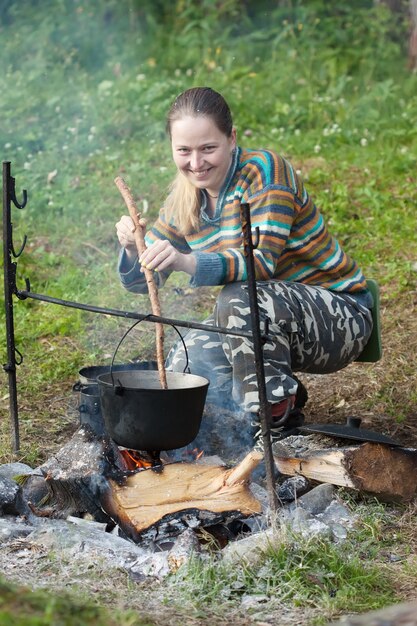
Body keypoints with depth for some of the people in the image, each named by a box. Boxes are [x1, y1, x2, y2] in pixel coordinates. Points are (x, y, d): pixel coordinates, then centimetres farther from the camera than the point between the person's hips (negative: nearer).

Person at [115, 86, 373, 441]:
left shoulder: (265, 170, -19)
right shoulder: (184, 202, 2)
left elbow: (263, 262, -31)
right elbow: (142, 281, 4)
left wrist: (189, 261, -47)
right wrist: (132, 248, -19)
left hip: (342, 316, -7)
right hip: (263, 319, 7)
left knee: (240, 298, -34)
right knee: (184, 365, -14)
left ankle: (275, 411, -16)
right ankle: (283, 396, 8)